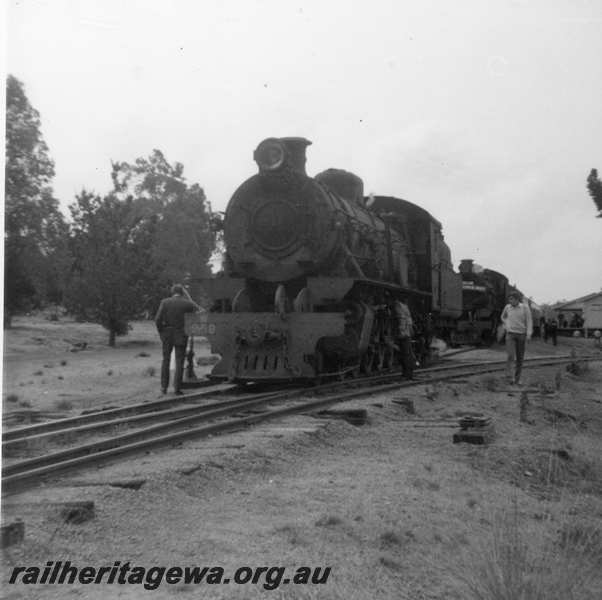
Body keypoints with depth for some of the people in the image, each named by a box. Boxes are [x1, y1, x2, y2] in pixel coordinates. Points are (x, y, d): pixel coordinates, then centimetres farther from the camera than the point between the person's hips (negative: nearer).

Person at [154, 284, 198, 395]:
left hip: (167, 335, 1)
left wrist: (160, 332, 3)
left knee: (165, 361, 14)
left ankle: (164, 387, 14)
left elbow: (158, 320, -10)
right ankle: (177, 388, 1)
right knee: (179, 362, 5)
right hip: (181, 336, -1)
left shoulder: (165, 302, -5)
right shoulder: (186, 303, -7)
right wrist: (188, 297, 9)